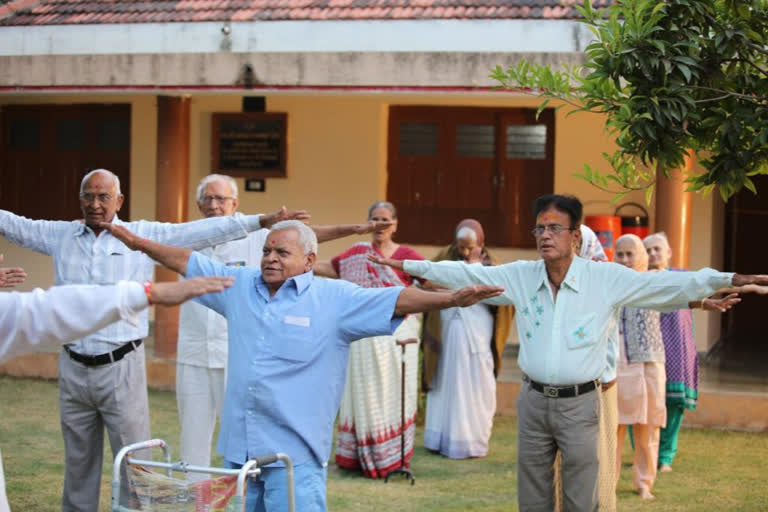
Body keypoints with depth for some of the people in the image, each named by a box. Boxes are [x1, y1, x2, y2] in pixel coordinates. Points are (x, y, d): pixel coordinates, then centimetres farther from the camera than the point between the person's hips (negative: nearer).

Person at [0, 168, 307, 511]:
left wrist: (264, 221, -12)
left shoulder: (145, 236, -1)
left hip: (121, 367, -3)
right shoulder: (60, 235, 7)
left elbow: (204, 231, -5)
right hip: (73, 368, 3)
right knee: (78, 464, 15)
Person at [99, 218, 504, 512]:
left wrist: (450, 299, -24)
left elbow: (394, 300, -13)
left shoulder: (335, 299, -4)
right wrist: (139, 243, 22)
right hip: (238, 447, 5)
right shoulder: (240, 285, 11)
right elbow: (189, 263, 20)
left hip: (293, 452, -5)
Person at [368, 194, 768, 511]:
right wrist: (407, 266, 4)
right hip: (533, 400, 3)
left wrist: (729, 279, -23)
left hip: (579, 403, -3)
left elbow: (667, 285, -14)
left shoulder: (607, 279, -10)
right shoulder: (520, 276, 0)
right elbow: (466, 274, 5)